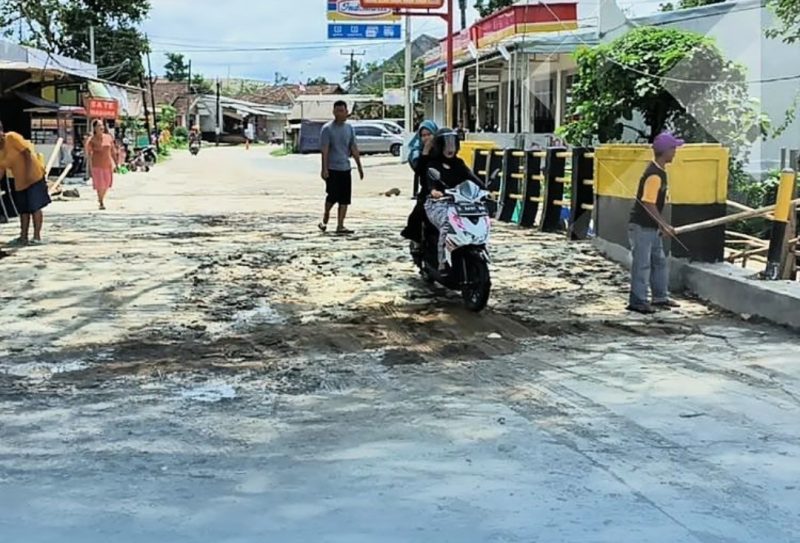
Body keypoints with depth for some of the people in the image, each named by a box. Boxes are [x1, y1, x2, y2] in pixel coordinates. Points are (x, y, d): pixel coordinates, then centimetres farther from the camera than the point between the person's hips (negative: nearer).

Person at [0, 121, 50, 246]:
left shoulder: (12, 138, -14)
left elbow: (27, 152, -19)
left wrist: (28, 173, -24)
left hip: (34, 177, -8)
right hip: (20, 182, 8)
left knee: (35, 207, -7)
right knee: (23, 210, 11)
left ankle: (37, 237, -4)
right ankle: (23, 237, 16)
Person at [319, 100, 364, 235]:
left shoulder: (349, 128, 10)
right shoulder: (327, 129, -5)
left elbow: (354, 148, 14)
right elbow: (324, 150, -9)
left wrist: (359, 166, 12)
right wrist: (324, 169, -14)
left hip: (345, 168, 5)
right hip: (332, 168, -5)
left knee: (345, 198, 1)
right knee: (333, 196, -5)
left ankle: (340, 226, 5)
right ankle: (325, 218, 20)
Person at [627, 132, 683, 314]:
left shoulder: (660, 172, 10)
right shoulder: (654, 175, -21)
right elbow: (648, 204, -23)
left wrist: (663, 225, 18)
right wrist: (664, 225, -18)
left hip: (651, 227, 10)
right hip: (642, 226, -10)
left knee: (659, 261, 16)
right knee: (642, 264, -5)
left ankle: (660, 297, 25)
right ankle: (637, 302, 2)